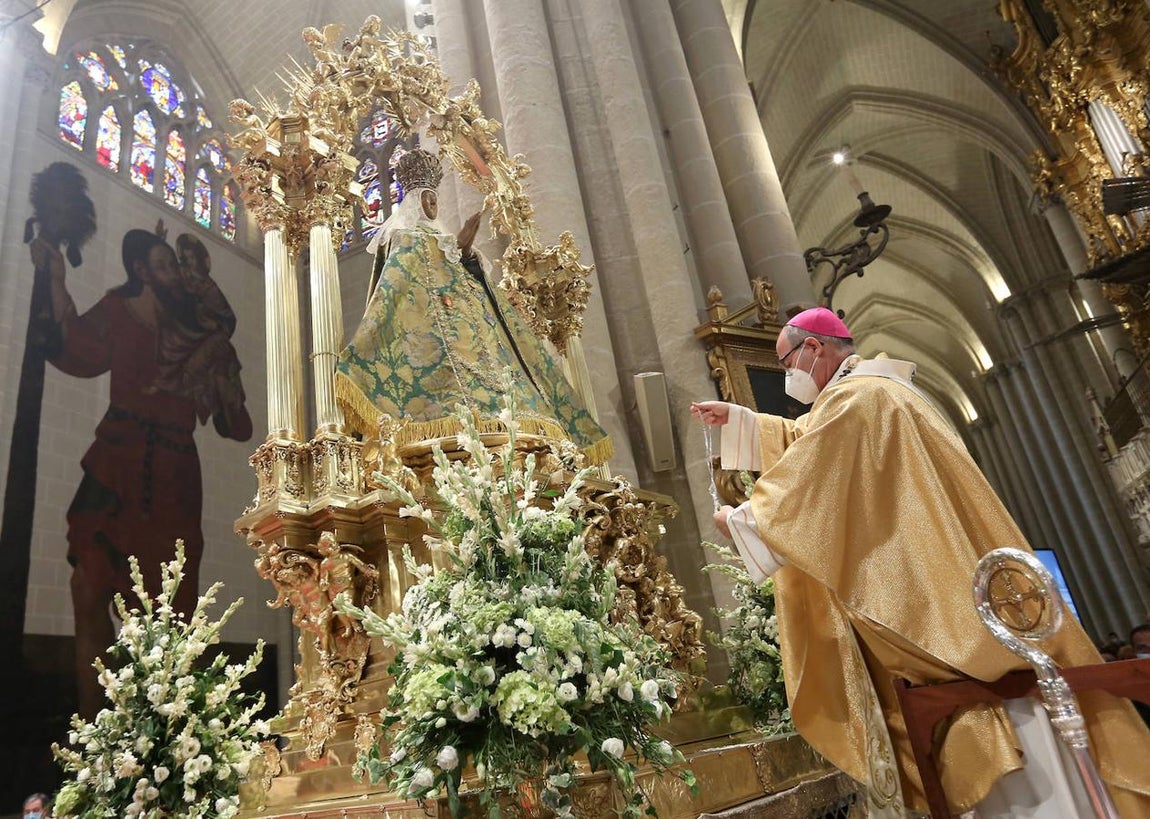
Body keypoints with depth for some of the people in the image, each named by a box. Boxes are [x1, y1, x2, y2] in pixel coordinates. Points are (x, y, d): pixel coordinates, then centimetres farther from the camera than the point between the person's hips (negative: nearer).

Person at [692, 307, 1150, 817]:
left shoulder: (854, 399, -15)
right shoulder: (867, 391, 18)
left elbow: (797, 490, -15)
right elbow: (803, 442, 33)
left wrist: (737, 520, 3)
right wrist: (735, 419, 31)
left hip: (942, 602, -11)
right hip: (933, 600, 11)